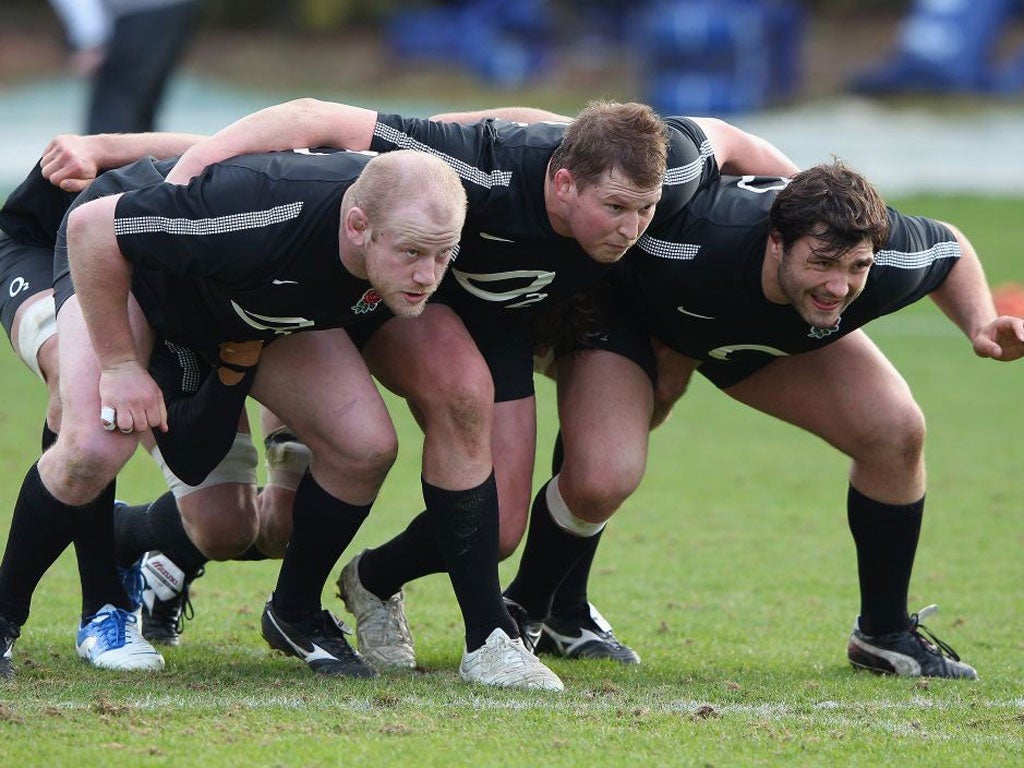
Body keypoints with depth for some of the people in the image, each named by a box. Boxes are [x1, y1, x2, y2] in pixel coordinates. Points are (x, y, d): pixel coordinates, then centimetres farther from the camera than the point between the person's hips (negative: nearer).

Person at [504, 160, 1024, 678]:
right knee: (601, 481, -27)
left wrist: (981, 325, -26)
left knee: (896, 432, -12)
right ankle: (523, 612, 5)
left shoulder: (892, 262, -33)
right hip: (629, 311, -4)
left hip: (777, 335, 4)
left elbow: (950, 248, -8)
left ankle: (885, 634, 10)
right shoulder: (688, 245, -47)